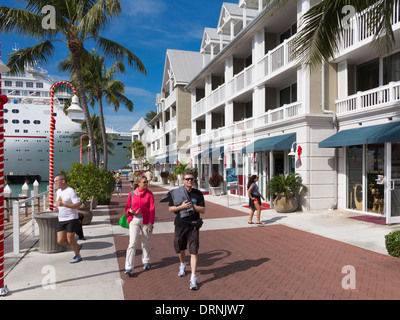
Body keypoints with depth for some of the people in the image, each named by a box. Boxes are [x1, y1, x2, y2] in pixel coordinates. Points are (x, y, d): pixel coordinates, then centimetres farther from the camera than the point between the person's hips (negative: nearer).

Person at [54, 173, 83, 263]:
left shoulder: (70, 191, -13)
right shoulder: (58, 191, 13)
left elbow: (78, 205, -19)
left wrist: (63, 204, -26)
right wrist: (57, 207, 6)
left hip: (71, 219, -7)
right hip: (61, 220, 8)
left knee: (70, 239, -2)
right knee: (60, 241, 3)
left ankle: (77, 255, 21)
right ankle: (77, 247, 26)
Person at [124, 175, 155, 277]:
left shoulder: (149, 194, -1)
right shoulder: (131, 194, 2)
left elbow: (152, 209, -4)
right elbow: (127, 208, 9)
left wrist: (151, 223, -12)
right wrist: (130, 211, -15)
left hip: (146, 221, 0)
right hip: (134, 220, 0)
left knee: (146, 243, 11)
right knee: (132, 243, -8)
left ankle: (146, 262, 33)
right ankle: (128, 268, -5)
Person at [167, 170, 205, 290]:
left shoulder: (198, 194, 0)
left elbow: (203, 210, 0)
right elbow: (171, 209, 1)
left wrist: (192, 206, -16)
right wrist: (182, 206, -15)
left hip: (193, 225, -1)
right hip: (180, 225, 1)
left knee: (194, 252, -6)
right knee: (180, 248, 19)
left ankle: (193, 278, -2)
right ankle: (182, 265, 49)